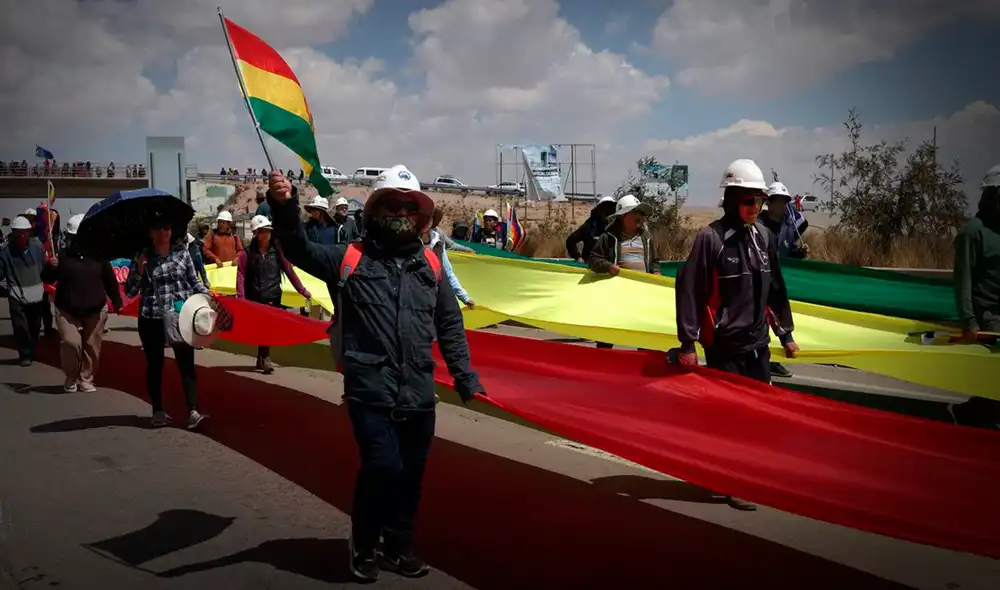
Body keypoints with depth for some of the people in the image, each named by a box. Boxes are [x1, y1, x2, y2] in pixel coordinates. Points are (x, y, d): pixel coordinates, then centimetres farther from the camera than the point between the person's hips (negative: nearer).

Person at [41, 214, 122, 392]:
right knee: (71, 343, -13)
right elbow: (47, 279, -2)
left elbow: (110, 280, 2)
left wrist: (117, 302, 3)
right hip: (67, 310, -1)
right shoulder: (63, 255, -5)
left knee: (92, 346, 6)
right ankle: (71, 378, 8)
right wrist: (50, 268, -23)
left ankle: (86, 379, 21)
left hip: (95, 310, 2)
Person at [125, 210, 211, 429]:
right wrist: (139, 271, -16)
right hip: (151, 319, 0)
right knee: (155, 365, 11)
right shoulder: (142, 258, -1)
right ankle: (158, 411, 23)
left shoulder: (182, 252, 2)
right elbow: (130, 291, -1)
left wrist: (207, 293, -5)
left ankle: (193, 412, -10)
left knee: (187, 364, -6)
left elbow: (193, 280, 11)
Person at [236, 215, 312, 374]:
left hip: (274, 297, 2)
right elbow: (241, 275, -5)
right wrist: (241, 297, -16)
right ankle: (265, 359, -8)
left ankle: (261, 359, 19)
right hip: (255, 298, -2)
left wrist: (302, 290, 4)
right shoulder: (248, 253, 0)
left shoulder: (277, 251, 4)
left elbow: (289, 271, 6)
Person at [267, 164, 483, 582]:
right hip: (370, 393, -4)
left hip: (419, 395, 4)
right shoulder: (350, 258, 1)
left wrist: (465, 378, 11)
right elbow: (300, 249, -12)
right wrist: (284, 208, -30)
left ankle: (399, 549, 34)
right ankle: (363, 548, 13)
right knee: (383, 466, -13)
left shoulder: (430, 265, 10)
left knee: (410, 475, 13)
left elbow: (450, 326, 15)